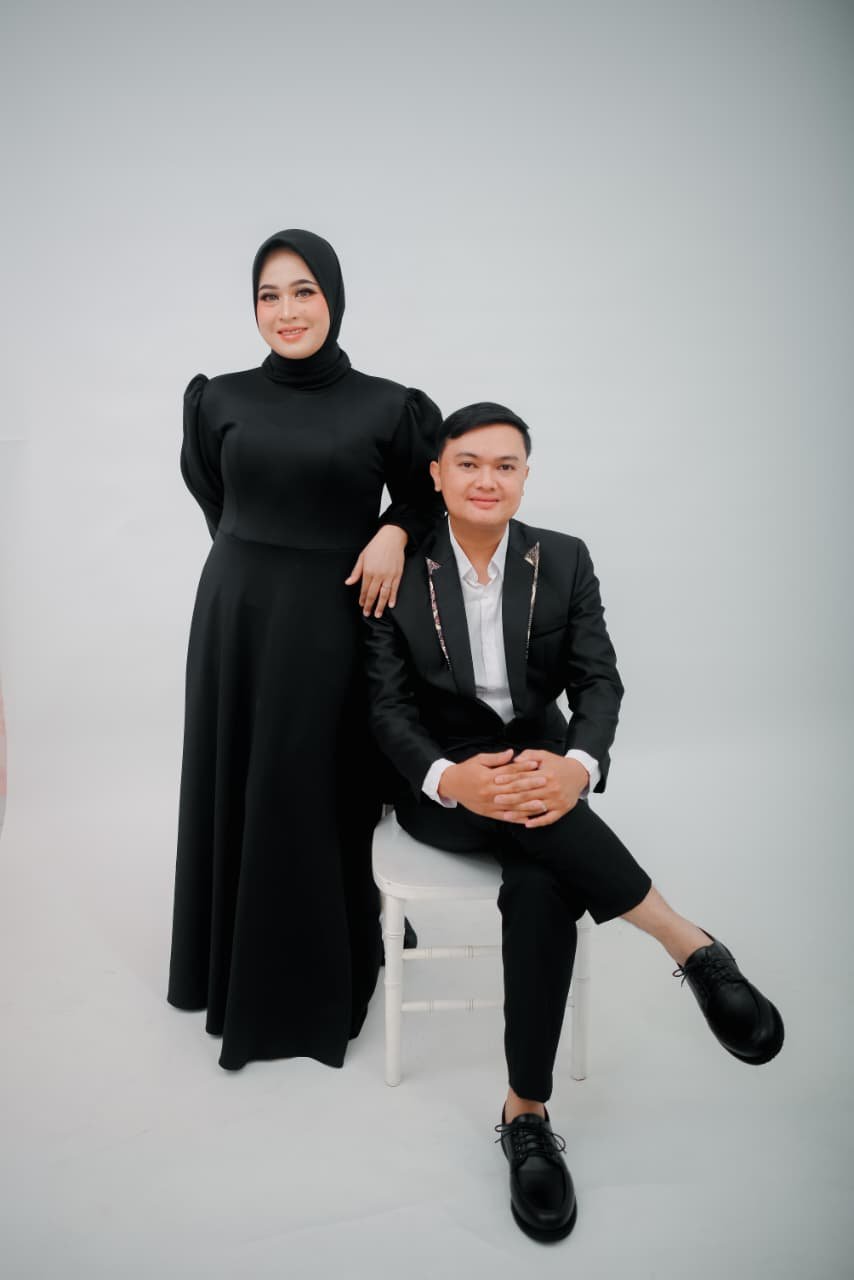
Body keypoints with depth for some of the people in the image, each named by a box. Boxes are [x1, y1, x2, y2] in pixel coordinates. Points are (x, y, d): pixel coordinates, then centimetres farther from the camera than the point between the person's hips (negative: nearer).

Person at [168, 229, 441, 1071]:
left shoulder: (386, 407, -4)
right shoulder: (218, 400, 4)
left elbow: (433, 492, 9)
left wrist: (394, 531, -10)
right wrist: (257, 559, 13)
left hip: (329, 624, -2)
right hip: (235, 616, 3)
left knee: (321, 802, 6)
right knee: (234, 791, 13)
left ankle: (321, 982, 27)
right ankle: (234, 965, 35)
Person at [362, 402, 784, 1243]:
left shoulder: (565, 560, 1)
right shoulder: (398, 570, -4)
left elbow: (599, 680, -5)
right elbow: (386, 705, -7)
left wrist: (577, 766, -28)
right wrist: (451, 779, -29)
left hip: (539, 768, 1)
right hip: (439, 784, -1)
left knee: (541, 885, -30)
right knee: (533, 820, -35)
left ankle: (526, 1115, -16)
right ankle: (688, 944, -20)